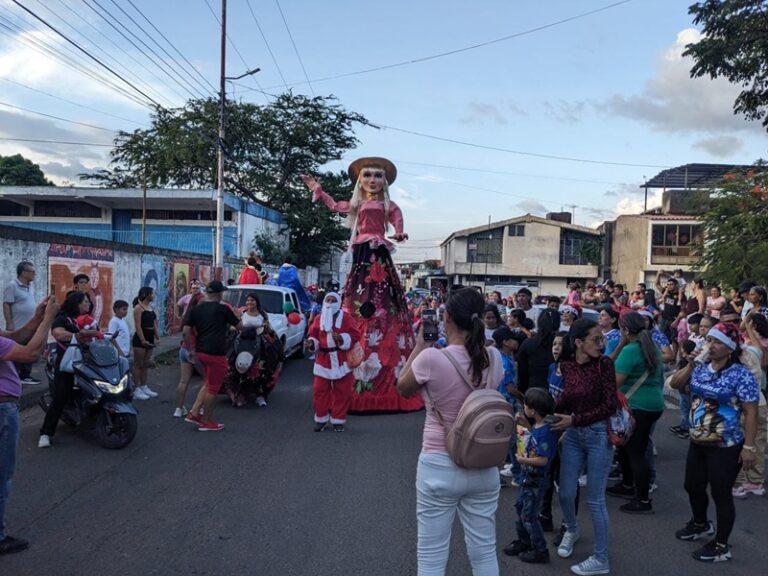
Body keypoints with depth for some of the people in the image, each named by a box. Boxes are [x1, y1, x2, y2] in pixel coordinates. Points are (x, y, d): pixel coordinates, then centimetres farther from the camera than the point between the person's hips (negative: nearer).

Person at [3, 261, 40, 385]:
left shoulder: (29, 286, 11)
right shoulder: (12, 286, -13)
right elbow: (6, 305, -16)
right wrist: (9, 324, -20)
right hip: (18, 328, -8)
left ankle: (25, 375, 21)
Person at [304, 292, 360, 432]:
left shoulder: (345, 318, -3)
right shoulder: (319, 319, 6)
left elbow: (354, 335, -8)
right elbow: (314, 336, 8)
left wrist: (341, 338, -24)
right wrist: (311, 343, -13)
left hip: (341, 361, -2)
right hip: (323, 360, 2)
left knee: (341, 392, 3)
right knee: (320, 391, 3)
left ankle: (338, 421, 16)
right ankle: (321, 420, 17)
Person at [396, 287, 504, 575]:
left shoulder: (431, 359, -18)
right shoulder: (494, 358, -5)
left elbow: (403, 388, 1)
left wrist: (419, 347, 7)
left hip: (438, 467, -4)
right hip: (484, 468, 4)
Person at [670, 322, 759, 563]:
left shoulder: (741, 375, -16)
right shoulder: (701, 369, 3)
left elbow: (750, 413, -15)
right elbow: (675, 384, 6)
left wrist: (748, 446, -18)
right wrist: (690, 365, -8)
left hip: (726, 447, -7)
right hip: (697, 442, 7)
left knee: (721, 494, 3)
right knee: (692, 486, 20)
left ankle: (721, 545, 19)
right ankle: (701, 524, 45)